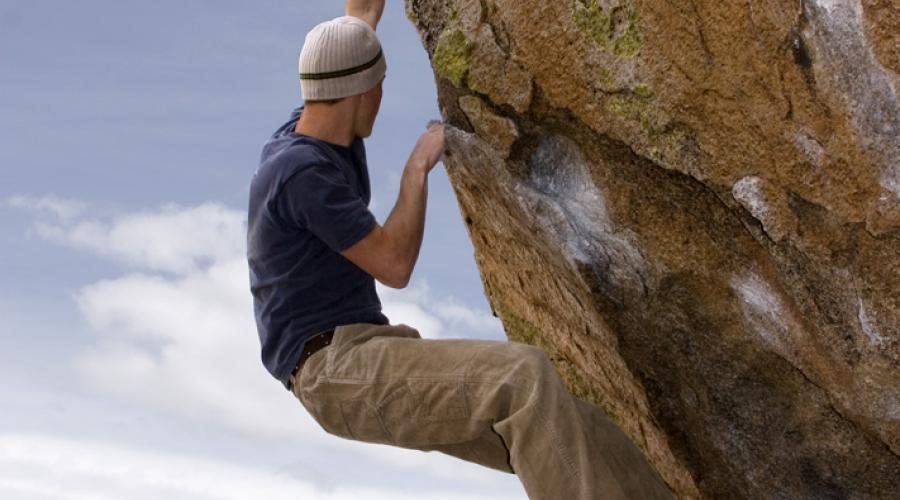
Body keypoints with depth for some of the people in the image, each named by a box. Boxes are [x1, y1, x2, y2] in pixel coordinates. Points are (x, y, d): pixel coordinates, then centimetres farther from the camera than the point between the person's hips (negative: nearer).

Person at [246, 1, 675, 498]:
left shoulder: (316, 130, 13)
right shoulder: (302, 170, -15)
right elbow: (394, 266, -15)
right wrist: (417, 168, -5)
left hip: (366, 359, 10)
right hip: (337, 370, -10)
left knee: (560, 429, -5)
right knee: (523, 378, -28)